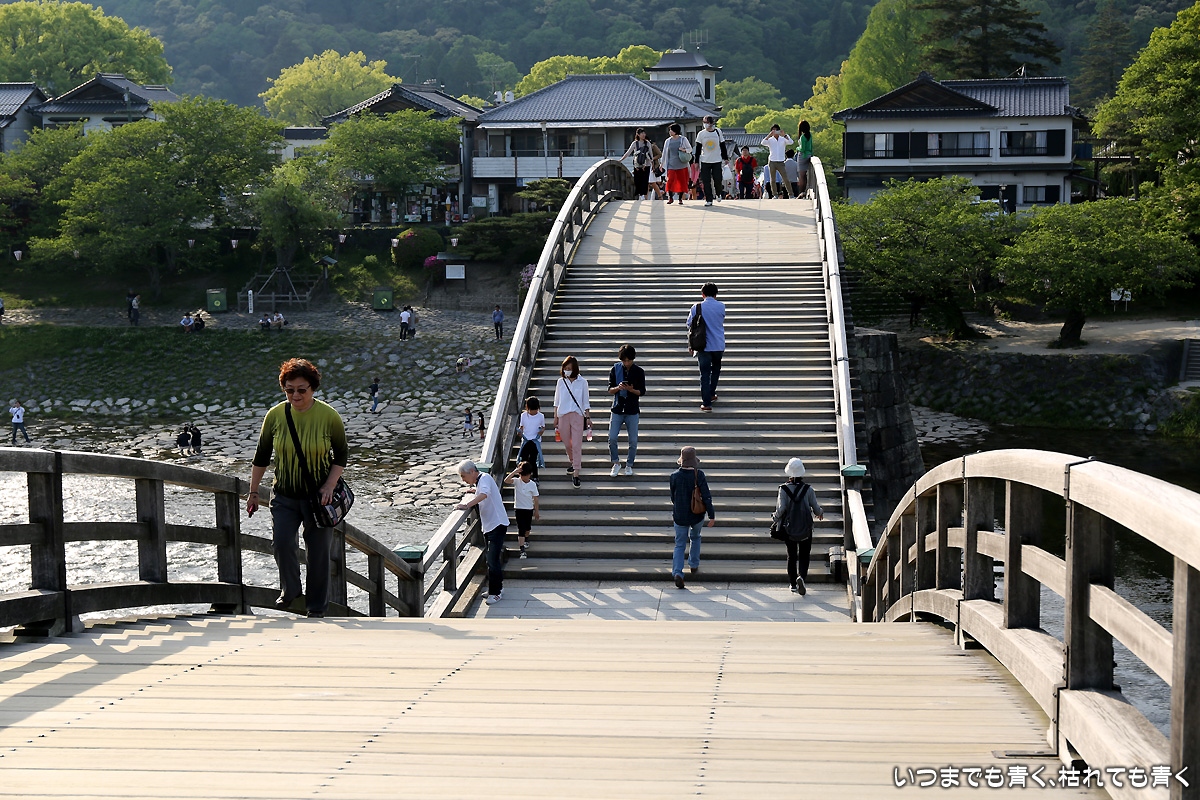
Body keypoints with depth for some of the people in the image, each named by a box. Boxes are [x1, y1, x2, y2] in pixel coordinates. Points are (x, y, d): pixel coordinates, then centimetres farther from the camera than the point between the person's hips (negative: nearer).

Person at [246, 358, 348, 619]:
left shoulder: (329, 416, -11)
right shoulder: (275, 415, -6)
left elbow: (342, 454, 1)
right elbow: (261, 455, 6)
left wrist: (330, 485, -12)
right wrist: (253, 492, 10)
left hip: (318, 495, -1)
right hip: (284, 495, 1)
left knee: (318, 549, 4)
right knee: (281, 541, -16)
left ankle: (317, 605, 21)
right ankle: (290, 591, 9)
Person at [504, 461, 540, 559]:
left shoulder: (532, 484, -5)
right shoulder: (517, 481, -8)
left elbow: (535, 498, 0)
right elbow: (506, 480, -27)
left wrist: (537, 511, 4)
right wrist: (514, 472, -34)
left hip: (529, 509, 2)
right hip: (519, 509, -2)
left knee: (527, 527, 17)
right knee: (521, 529, -8)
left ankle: (525, 540, 46)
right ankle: (522, 550, -13)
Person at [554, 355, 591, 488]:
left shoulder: (582, 382, 1)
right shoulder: (561, 382, 6)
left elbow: (585, 402, 7)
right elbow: (557, 401, 12)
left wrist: (588, 417, 3)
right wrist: (555, 417, 10)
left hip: (577, 415, -2)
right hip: (563, 416, 3)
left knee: (576, 445, -8)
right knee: (567, 443, 11)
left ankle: (576, 473, -8)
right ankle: (572, 462, 38)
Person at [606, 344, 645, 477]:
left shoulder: (639, 371, 0)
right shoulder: (615, 369, 1)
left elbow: (642, 391, 0)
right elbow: (610, 390, 1)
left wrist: (631, 390, -20)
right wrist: (618, 388, -20)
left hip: (632, 411, 0)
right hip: (617, 409, 0)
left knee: (633, 441, 3)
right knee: (612, 438, -7)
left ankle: (629, 465, 20)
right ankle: (616, 463, 12)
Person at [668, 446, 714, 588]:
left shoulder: (675, 476, -10)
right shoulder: (699, 475, -14)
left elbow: (673, 497, 4)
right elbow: (706, 496, -15)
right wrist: (712, 516, -10)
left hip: (680, 516, 0)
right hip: (697, 516, 0)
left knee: (680, 545, 6)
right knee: (695, 537, 29)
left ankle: (677, 573, -14)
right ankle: (694, 565, 38)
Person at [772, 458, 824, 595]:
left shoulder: (784, 489, -11)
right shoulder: (808, 489, -8)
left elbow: (781, 508, -15)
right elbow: (816, 508, -2)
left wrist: (774, 519, 4)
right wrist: (820, 513, 21)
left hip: (788, 528, 0)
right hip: (805, 528, 0)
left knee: (791, 556, 15)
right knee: (804, 556, 9)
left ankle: (793, 584, 18)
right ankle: (801, 576, -17)